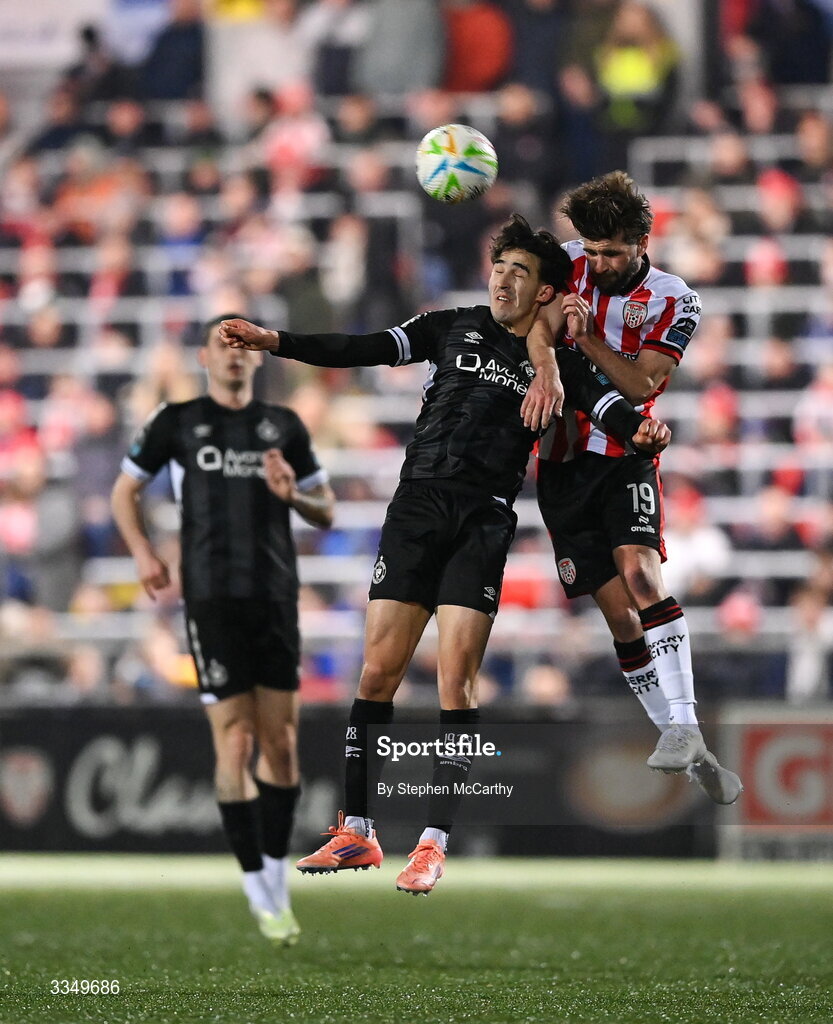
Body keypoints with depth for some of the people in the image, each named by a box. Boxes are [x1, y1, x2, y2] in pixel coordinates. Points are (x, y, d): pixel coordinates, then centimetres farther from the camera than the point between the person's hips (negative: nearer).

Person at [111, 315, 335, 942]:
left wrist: (292, 494, -6)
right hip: (213, 601, -2)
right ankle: (258, 891, -1)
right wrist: (143, 553, 0)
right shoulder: (177, 422, 6)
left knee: (281, 742, 0)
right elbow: (125, 490, 15)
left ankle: (277, 875, 13)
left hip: (276, 599, 2)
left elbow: (327, 513, 15)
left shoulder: (284, 426, 12)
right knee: (234, 741, -7)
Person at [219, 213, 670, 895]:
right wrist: (274, 341, -4)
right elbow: (366, 350, 7)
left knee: (456, 678, -8)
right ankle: (357, 832, 7)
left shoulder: (552, 364, 8)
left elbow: (608, 402, -7)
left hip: (485, 522, -2)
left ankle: (435, 844, -5)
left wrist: (642, 429, -30)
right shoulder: (454, 328, 12)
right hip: (416, 506, 2)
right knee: (379, 670, -1)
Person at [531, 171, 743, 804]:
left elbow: (640, 384, -14)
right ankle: (689, 752, 3)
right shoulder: (570, 264, 4)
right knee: (619, 611, -2)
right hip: (562, 461, 3)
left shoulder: (674, 302, -4)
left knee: (640, 573, -27)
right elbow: (533, 325, -8)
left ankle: (682, 725, -32)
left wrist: (586, 336, -26)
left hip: (626, 454, -3)